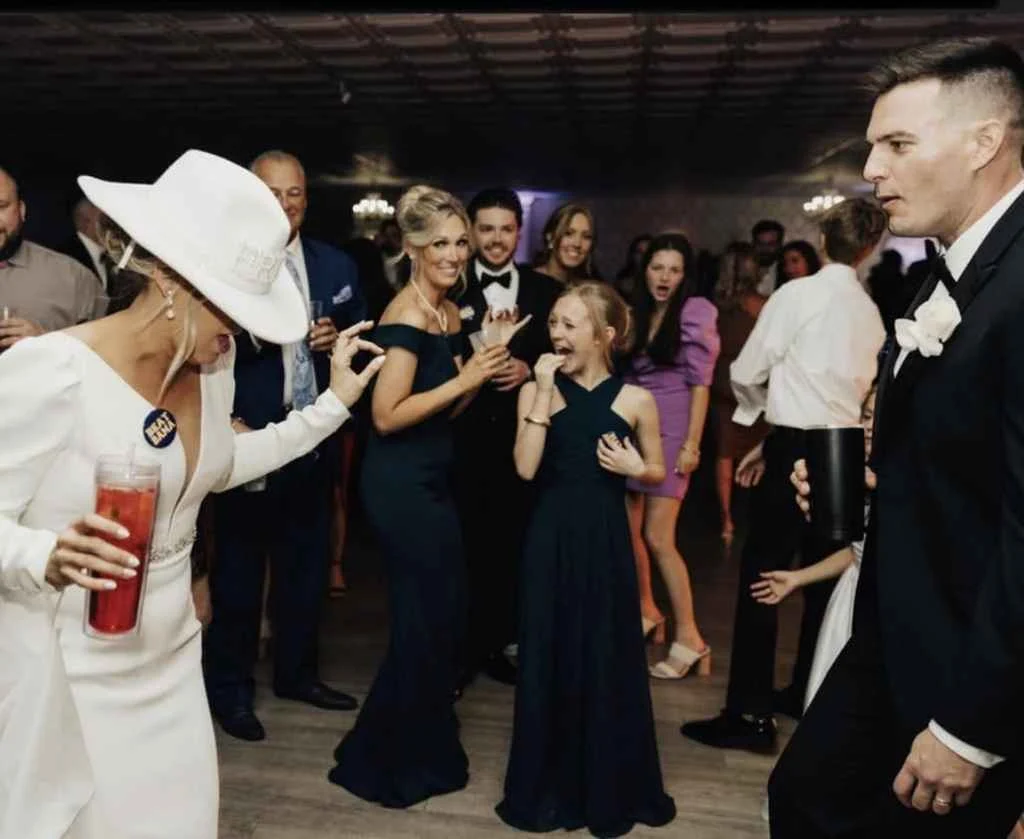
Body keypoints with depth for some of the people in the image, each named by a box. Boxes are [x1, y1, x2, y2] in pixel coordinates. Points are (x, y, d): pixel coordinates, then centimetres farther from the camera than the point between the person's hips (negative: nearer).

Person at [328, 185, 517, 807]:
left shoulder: (451, 313, 11)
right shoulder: (406, 315, -17)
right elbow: (387, 416, -22)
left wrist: (480, 372, -3)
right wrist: (462, 380, -19)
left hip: (431, 478, 9)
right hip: (400, 483, -9)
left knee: (447, 611, 16)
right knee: (426, 617, 1)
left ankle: (424, 749, 36)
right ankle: (379, 761, 21)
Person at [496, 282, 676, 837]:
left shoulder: (634, 400, -3)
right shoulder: (537, 391, -2)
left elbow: (657, 472, 9)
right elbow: (526, 468, -15)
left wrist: (635, 468, -13)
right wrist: (543, 394, -17)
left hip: (605, 540, 0)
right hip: (550, 539, 1)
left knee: (607, 662, 9)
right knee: (547, 660, 9)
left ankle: (609, 791, 29)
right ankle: (546, 788, 28)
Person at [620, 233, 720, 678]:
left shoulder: (696, 312, -4)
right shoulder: (636, 312, 11)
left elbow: (700, 383, -8)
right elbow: (624, 373, 12)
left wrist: (691, 444, -13)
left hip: (670, 432, -6)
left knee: (658, 537, -9)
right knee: (628, 529, 10)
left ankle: (689, 637, 0)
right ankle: (645, 610, 30)